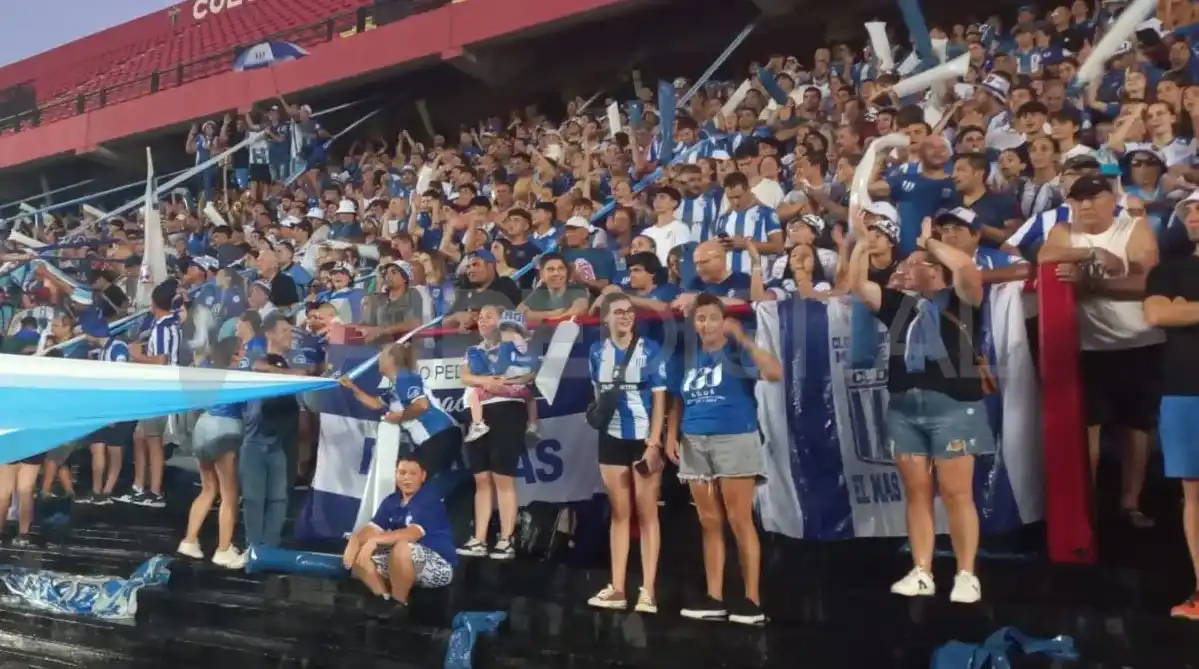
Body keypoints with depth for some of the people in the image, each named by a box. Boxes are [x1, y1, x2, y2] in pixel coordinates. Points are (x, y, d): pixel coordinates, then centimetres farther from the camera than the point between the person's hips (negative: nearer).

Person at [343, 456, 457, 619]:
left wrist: (375, 540, -37)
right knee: (360, 554, -3)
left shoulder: (429, 501, -17)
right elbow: (373, 528, -3)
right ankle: (385, 599, 0)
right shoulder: (391, 501, 5)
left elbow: (414, 533, -32)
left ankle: (399, 604, -15)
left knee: (402, 547, -37)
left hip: (439, 566, -7)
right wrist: (354, 540, -25)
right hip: (408, 564, 8)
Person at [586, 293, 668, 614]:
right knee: (619, 513, 9)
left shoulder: (651, 350, -5)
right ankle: (617, 588, 14)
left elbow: (659, 399, -8)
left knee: (647, 513, 1)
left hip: (644, 438, -4)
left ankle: (648, 590, 4)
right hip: (612, 438, 4)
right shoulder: (597, 352, 7)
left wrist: (654, 443, -15)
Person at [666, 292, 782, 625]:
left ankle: (752, 600, 3)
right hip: (695, 444, 5)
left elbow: (775, 373, -20)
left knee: (740, 522, -3)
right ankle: (713, 597, 15)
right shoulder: (689, 356, 12)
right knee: (710, 524, 9)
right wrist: (672, 435, 5)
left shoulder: (737, 351, -4)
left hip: (734, 440, -5)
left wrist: (744, 339, -22)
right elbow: (679, 399, 17)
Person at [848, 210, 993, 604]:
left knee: (956, 493, -2)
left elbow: (966, 267, -18)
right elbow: (857, 285, 17)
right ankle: (922, 574, 14)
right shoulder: (900, 305, 16)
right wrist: (861, 240, 11)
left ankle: (967, 575, 8)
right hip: (904, 408, 5)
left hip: (953, 406, -5)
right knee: (916, 494, 7)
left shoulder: (960, 300, 1)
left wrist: (930, 241, -3)